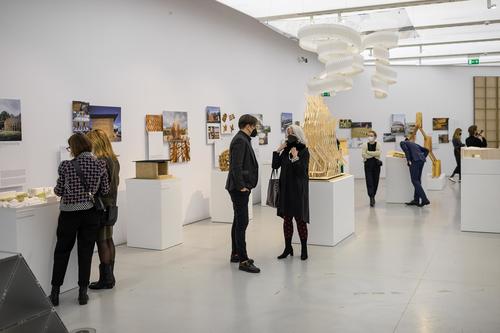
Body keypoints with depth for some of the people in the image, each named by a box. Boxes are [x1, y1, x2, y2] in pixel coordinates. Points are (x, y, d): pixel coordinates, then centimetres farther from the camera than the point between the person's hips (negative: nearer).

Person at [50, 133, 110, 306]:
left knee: (62, 251, 13)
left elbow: (59, 191, -7)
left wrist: (55, 189, 16)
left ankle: (55, 292, 18)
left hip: (69, 214, -2)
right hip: (90, 214, 2)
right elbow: (105, 190, -2)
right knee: (86, 252, 10)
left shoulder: (66, 166, -13)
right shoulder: (100, 165, -7)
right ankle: (83, 292, 14)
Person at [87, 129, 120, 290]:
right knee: (108, 240, 13)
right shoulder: (114, 159, 10)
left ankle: (106, 279, 4)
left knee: (102, 241, -2)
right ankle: (110, 277, 21)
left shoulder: (101, 161, -17)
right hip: (111, 204, 9)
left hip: (101, 205, -9)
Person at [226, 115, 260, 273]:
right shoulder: (240, 141, -16)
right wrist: (241, 186, -21)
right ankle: (243, 261, -8)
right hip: (239, 188, -11)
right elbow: (236, 166, -23)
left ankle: (236, 254, 27)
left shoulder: (243, 139, 16)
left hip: (242, 188, 11)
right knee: (242, 223, -10)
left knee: (238, 222, 17)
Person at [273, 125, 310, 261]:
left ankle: (304, 248, 10)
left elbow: (301, 171, -14)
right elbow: (275, 166, 4)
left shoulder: (304, 151, -7)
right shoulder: (286, 150, 9)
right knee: (286, 218, 8)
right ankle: (288, 248, 18)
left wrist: (295, 157, -24)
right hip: (286, 188, 5)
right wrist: (278, 151, -5)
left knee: (300, 219, -1)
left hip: (298, 189, -5)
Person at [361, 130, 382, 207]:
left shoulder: (378, 144, 3)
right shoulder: (365, 145, 2)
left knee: (375, 181, 7)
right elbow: (363, 155, -10)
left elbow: (378, 153, -14)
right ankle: (371, 198, -10)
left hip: (376, 164, 1)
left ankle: (373, 196, 24)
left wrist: (368, 152, -14)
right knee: (369, 181, -9)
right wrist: (374, 154, -11)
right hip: (368, 164, -1)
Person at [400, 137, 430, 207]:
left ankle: (424, 199, -16)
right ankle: (416, 200, 14)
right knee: (418, 180, 12)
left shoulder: (402, 142, 14)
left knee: (415, 181, -7)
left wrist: (408, 160, -6)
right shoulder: (414, 144, 32)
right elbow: (426, 150, 29)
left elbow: (406, 149, -8)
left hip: (415, 161, -7)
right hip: (421, 160, 7)